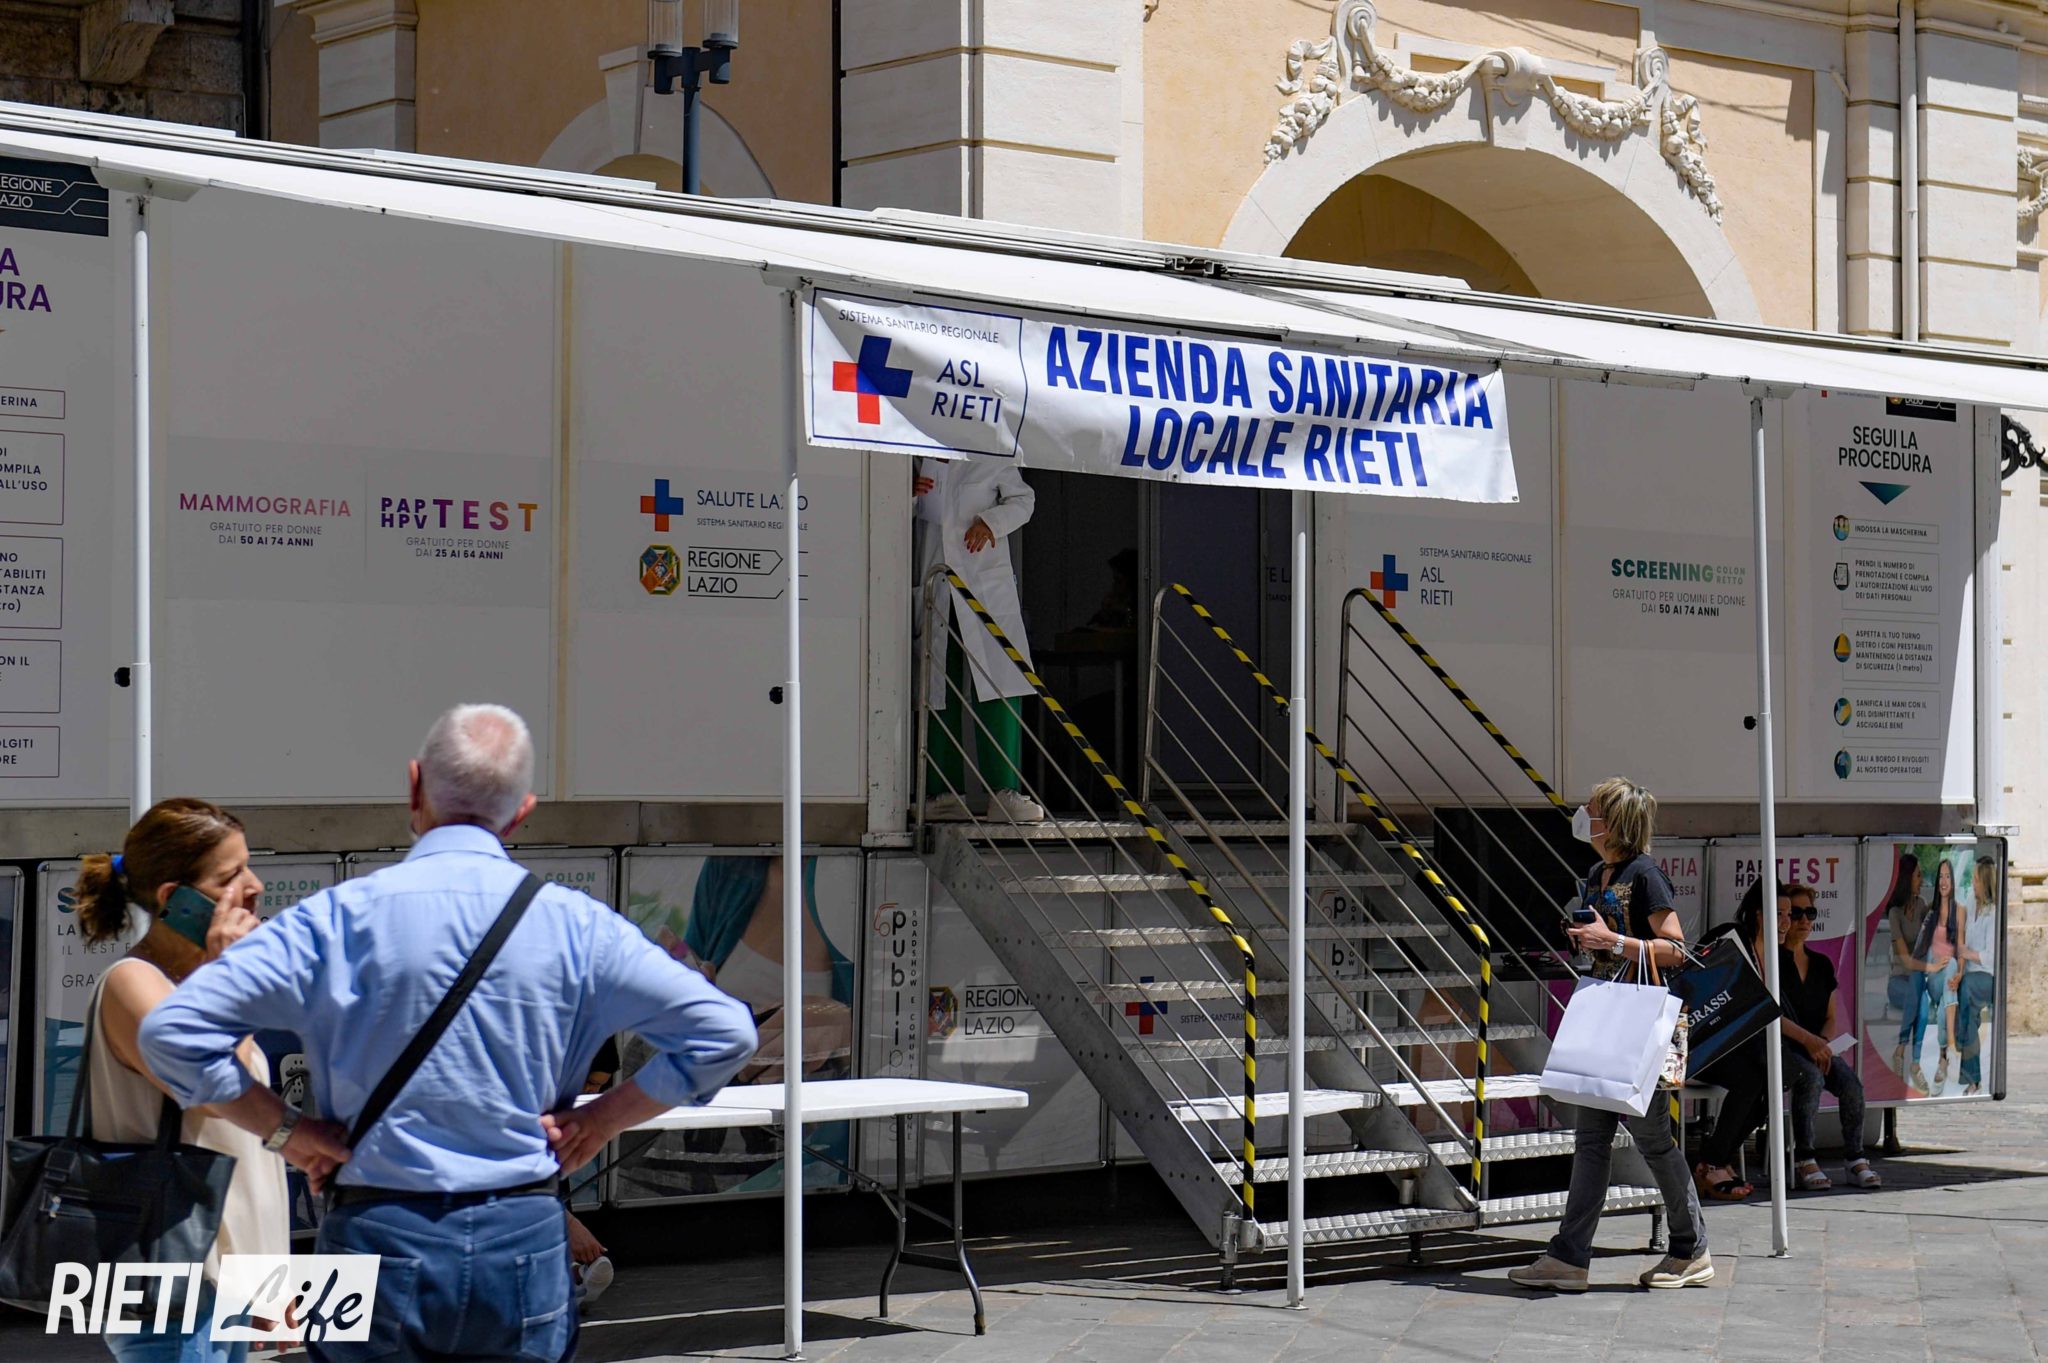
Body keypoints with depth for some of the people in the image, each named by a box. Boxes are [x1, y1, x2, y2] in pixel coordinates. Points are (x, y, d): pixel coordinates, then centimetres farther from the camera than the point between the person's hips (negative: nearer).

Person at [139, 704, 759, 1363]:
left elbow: (173, 1029, -9)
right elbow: (724, 1031, -2)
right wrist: (601, 1119, 4)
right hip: (525, 1244, 1)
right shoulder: (574, 923, 0)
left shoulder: (341, 918, -4)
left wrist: (285, 1129, 1)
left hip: (377, 1239, -1)